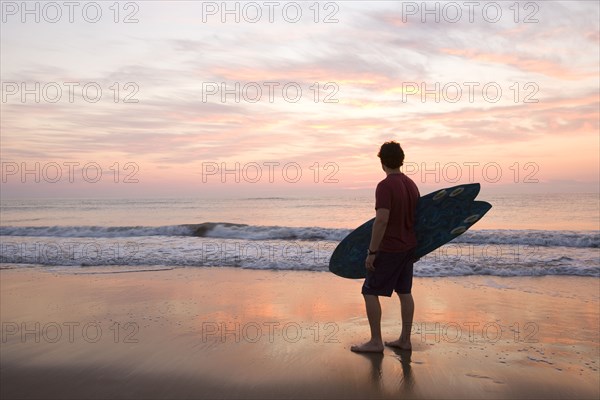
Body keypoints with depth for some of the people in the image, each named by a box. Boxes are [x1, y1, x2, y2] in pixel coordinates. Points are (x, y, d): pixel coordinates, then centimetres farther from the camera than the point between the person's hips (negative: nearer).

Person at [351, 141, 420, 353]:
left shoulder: (385, 186, -19)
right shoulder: (411, 184, 7)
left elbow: (382, 220, -26)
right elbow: (416, 216, 13)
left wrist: (372, 252, -20)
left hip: (390, 249, -8)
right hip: (408, 247, 8)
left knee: (370, 292, 2)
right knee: (404, 292, 13)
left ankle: (375, 342, 6)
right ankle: (405, 339, 21)